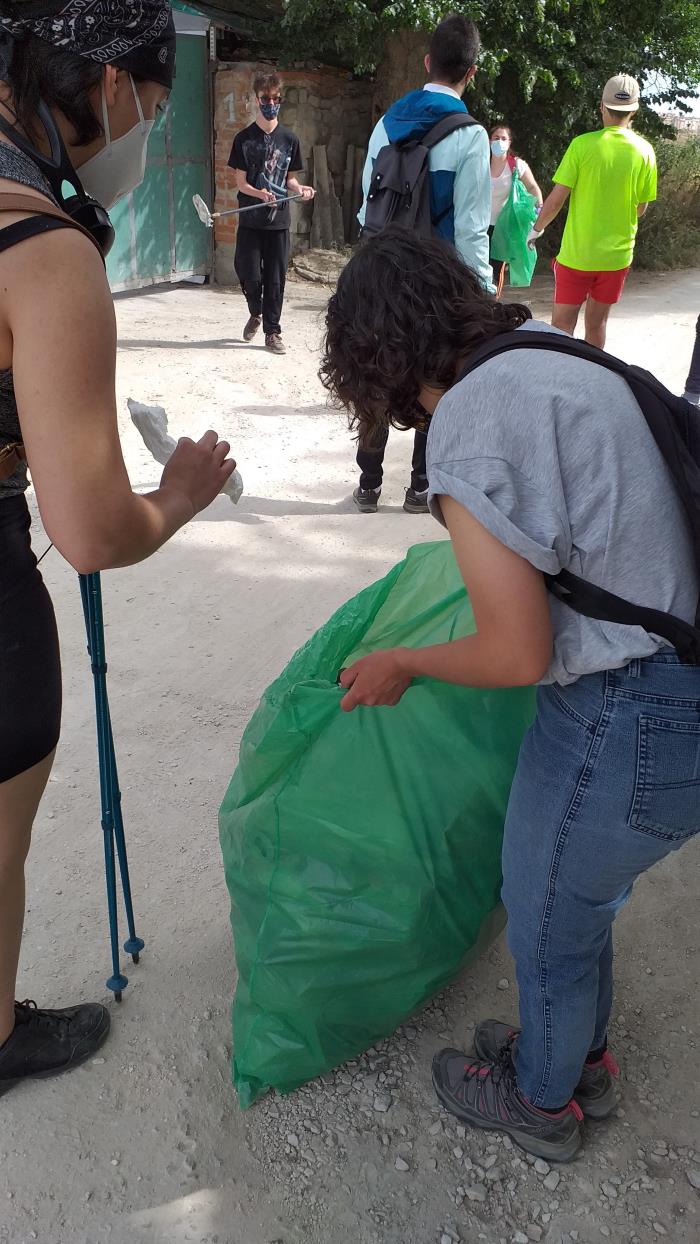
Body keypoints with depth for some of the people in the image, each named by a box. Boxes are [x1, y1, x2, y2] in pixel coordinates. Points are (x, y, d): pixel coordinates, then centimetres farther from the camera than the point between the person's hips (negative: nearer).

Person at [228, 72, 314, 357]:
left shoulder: (289, 139, 6)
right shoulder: (244, 139, 1)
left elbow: (289, 177, 13)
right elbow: (241, 182, -2)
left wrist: (299, 189, -9)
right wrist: (260, 194, -22)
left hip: (279, 219, 1)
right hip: (250, 219, -1)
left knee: (276, 278, 1)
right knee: (249, 274, -4)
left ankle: (272, 332, 10)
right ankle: (256, 314, 26)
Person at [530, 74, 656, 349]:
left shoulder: (583, 144, -10)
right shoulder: (644, 151, -2)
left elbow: (557, 198, -10)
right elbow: (641, 208, 4)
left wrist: (537, 229, 6)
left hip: (577, 252, -3)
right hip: (617, 254, 3)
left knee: (562, 326, 2)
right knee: (596, 323, 14)